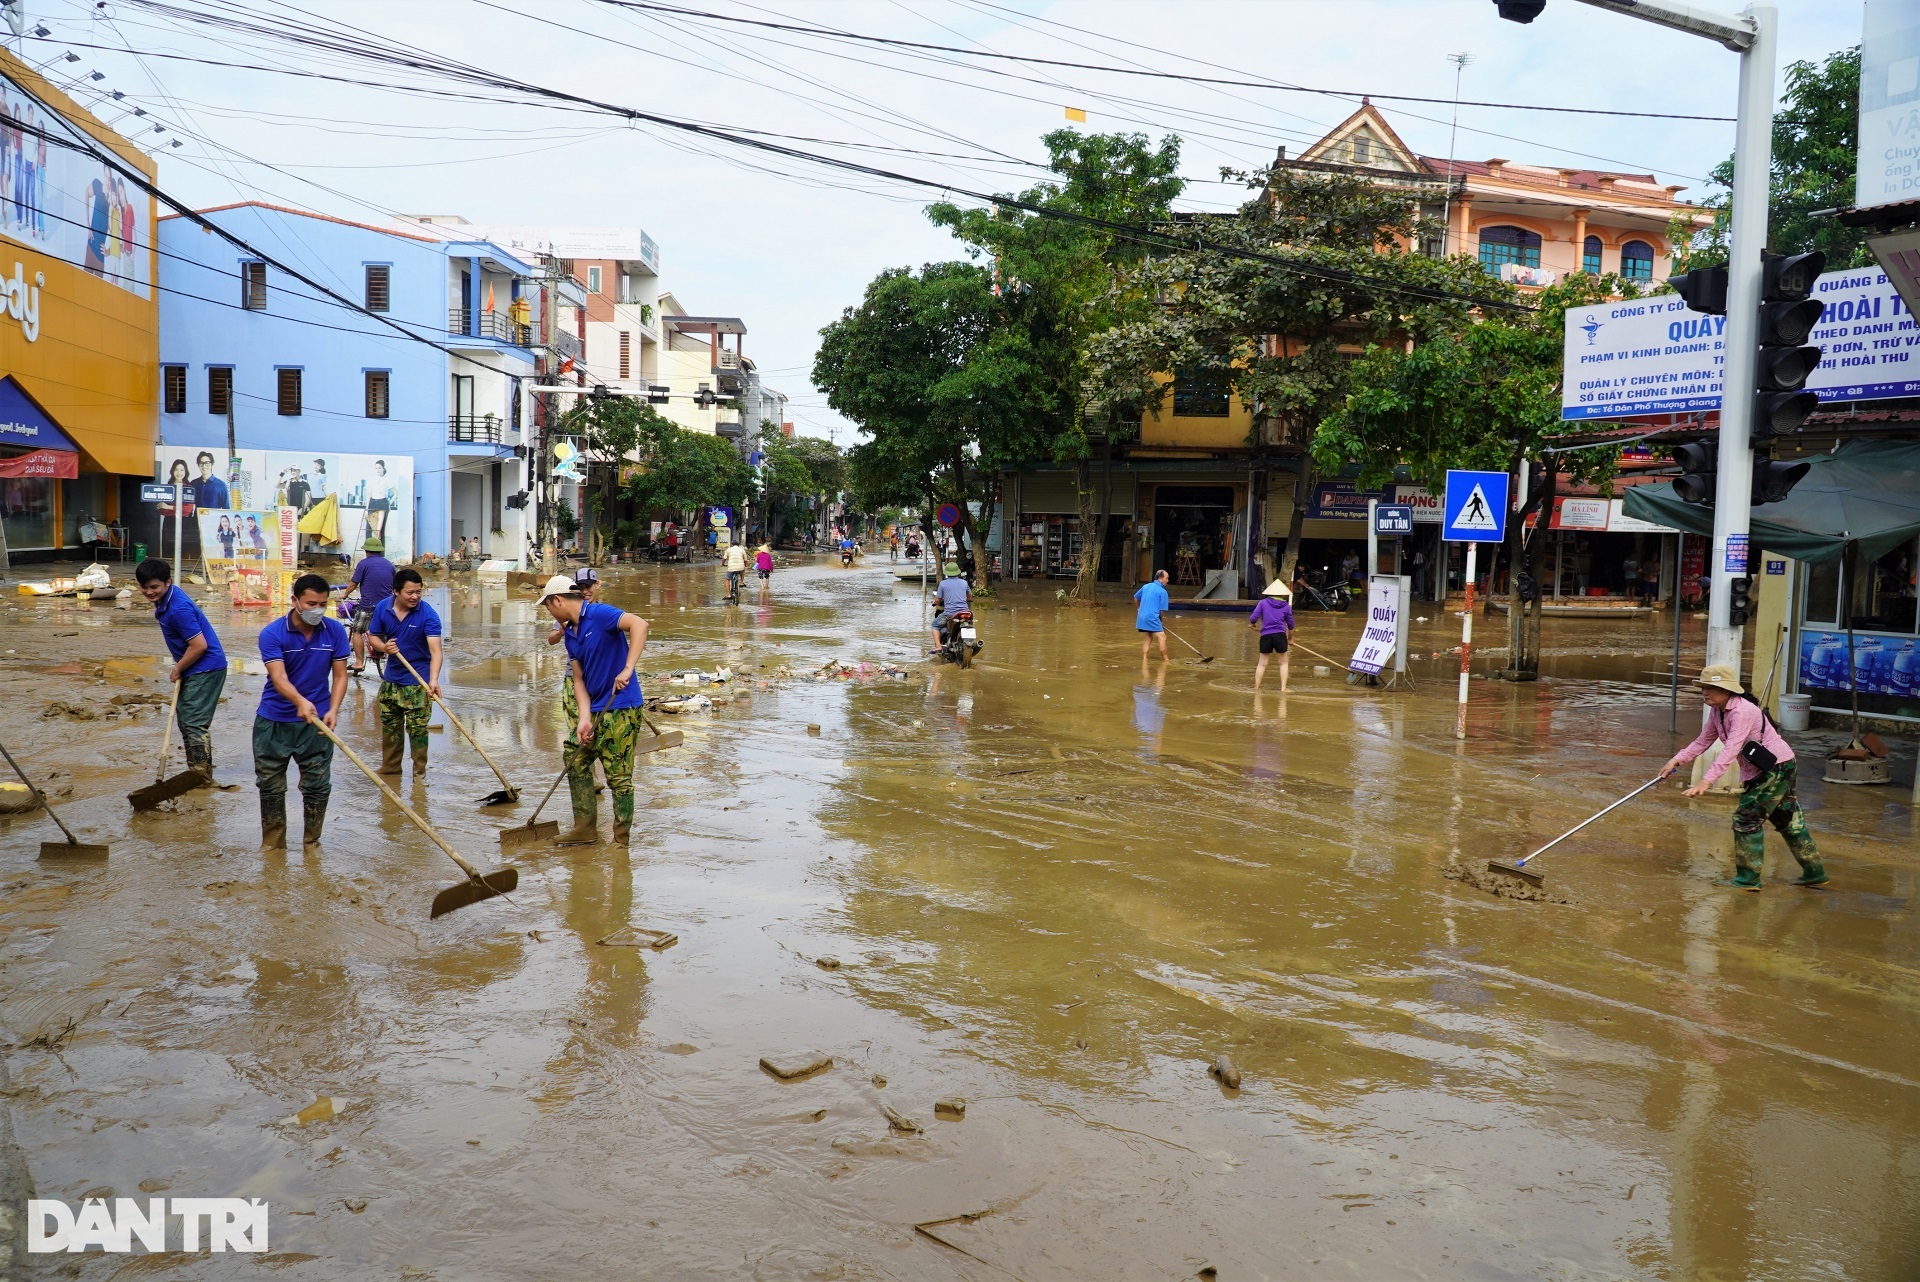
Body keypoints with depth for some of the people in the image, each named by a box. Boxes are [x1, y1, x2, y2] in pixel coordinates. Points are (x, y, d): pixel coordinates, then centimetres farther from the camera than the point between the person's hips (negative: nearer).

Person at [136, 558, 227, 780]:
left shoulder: (178, 609, -26)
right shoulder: (165, 598, 5)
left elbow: (199, 646, -25)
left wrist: (177, 670, -11)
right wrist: (179, 668, 16)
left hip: (206, 668, -11)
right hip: (194, 670, 11)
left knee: (194, 723, -10)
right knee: (185, 720, 17)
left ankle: (203, 778, -5)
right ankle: (194, 771, 27)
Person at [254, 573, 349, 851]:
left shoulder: (335, 631, -5)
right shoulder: (272, 634, -13)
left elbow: (339, 675, -1)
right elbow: (279, 678, -25)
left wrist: (333, 710, -17)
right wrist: (300, 701, -44)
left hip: (316, 722, 1)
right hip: (274, 721, -1)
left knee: (317, 786, 4)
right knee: (270, 786, 10)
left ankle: (312, 844, 19)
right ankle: (273, 843, 25)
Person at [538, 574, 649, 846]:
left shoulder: (599, 614, -14)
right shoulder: (570, 634, 11)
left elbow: (639, 624, -30)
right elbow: (579, 679, 8)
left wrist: (628, 669, -36)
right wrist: (584, 719, -6)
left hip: (621, 708, -10)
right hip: (594, 709, 10)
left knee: (618, 776, -4)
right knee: (575, 762, 15)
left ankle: (621, 841, 6)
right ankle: (585, 828, 25)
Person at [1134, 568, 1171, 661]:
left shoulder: (1145, 586, 11)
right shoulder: (1162, 591, -7)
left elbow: (1135, 598, 24)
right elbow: (1162, 610, -8)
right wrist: (1159, 618, 12)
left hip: (1141, 618, 7)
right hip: (1152, 618, -7)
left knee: (1147, 639, 15)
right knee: (1162, 638, -5)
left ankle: (1144, 659, 10)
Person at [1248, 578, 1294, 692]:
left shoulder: (1263, 602, 1)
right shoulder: (1286, 606, 5)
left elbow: (1253, 618, -6)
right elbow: (1291, 625, 11)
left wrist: (1252, 624, 18)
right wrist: (1290, 638, 26)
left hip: (1265, 636, 0)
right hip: (1280, 635, 0)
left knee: (1262, 663, 11)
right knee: (1283, 662, 13)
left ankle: (1256, 687, 11)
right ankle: (1283, 688, 8)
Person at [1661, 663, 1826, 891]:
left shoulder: (1743, 711, -27)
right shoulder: (1717, 711, 2)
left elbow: (1730, 751, -36)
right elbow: (1703, 742, 8)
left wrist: (1706, 781, -43)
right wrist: (1676, 761, -5)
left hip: (1777, 768, -10)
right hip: (1763, 770, 10)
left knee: (1747, 817, -8)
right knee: (1788, 821, 17)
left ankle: (1748, 879, -1)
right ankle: (1814, 873, 29)